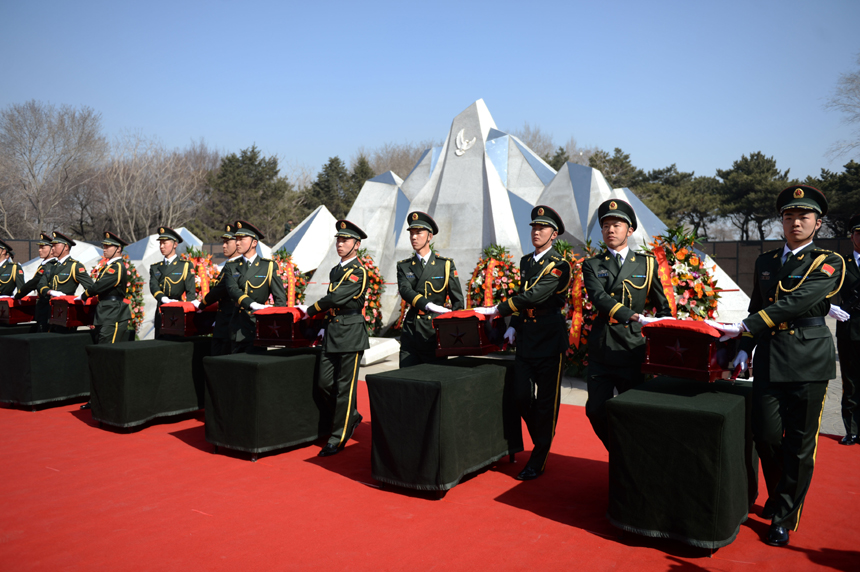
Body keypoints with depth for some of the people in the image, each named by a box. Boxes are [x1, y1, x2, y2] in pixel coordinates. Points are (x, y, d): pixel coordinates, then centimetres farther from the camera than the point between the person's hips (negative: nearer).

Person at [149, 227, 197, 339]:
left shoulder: (186, 265, 7)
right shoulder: (155, 268, 17)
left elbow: (190, 289, -3)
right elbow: (153, 287, -1)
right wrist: (165, 299, -22)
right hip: (161, 312, 3)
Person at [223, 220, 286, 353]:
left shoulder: (269, 266, 4)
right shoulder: (233, 267, 10)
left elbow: (280, 297, 2)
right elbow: (232, 289, -9)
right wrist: (252, 304, -27)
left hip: (259, 324, -3)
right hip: (239, 326, 3)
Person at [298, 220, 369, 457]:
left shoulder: (359, 272, -11)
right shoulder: (335, 270, 16)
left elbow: (336, 298, -19)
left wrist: (309, 311, -8)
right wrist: (325, 327, 18)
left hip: (351, 334, -8)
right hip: (332, 334, 8)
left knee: (344, 386, -1)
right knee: (325, 382, 6)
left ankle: (338, 437, 8)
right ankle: (351, 416, 28)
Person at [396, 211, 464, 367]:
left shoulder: (446, 264, 6)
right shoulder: (404, 266, 11)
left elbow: (457, 300, 5)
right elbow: (405, 290, -9)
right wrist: (428, 305, -26)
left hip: (436, 330, -2)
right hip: (411, 330, 2)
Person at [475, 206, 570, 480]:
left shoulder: (559, 266, -11)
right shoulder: (526, 262, 13)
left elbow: (534, 296, -24)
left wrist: (496, 310, -23)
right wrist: (514, 325, 9)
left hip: (550, 342, -6)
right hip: (525, 340, 7)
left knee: (546, 401, 2)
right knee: (522, 397, 5)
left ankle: (539, 460, 13)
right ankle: (542, 443, 28)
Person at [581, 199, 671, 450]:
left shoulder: (647, 263, 10)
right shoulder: (592, 265, 7)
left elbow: (663, 307, 16)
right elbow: (599, 297, -13)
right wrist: (637, 317, -25)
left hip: (634, 347, 0)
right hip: (601, 348, 1)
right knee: (596, 410, 0)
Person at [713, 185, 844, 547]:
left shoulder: (828, 263, -4)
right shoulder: (765, 262, 14)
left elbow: (795, 303, -18)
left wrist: (742, 328, -24)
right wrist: (744, 350, 9)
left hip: (808, 361, -4)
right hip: (769, 360, 4)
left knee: (799, 443, 3)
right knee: (766, 435, 3)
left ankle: (785, 517, 18)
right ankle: (777, 497, 30)